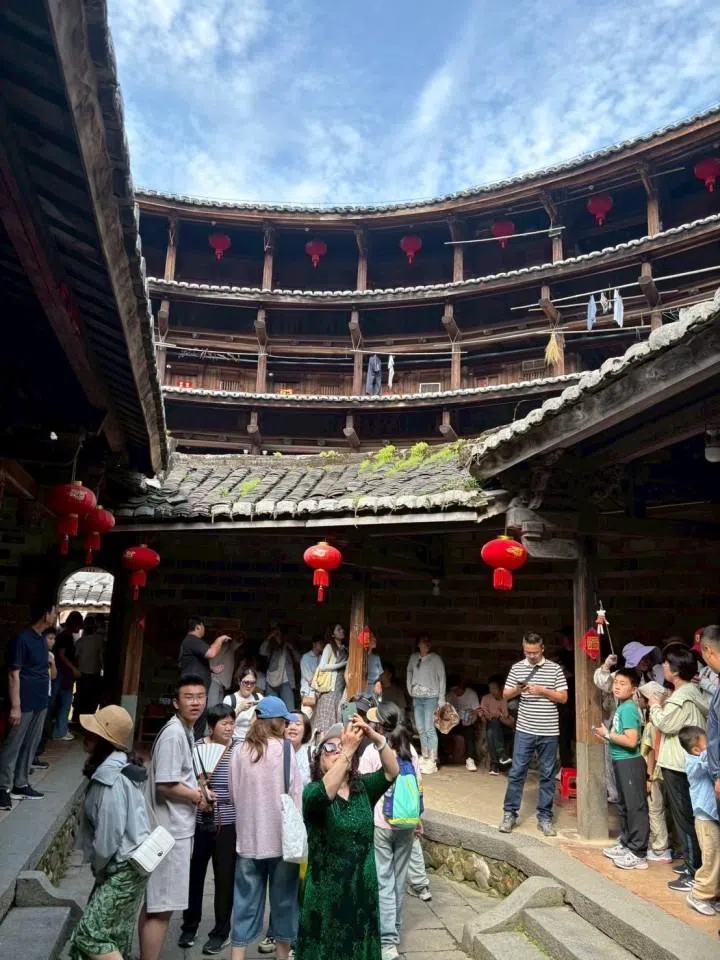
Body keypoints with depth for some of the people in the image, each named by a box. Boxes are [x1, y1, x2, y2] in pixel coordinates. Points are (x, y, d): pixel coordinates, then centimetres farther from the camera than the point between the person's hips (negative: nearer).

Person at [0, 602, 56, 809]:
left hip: (40, 702, 8)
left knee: (31, 745, 13)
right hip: (25, 703, -8)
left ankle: (20, 786, 22)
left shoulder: (42, 640, 10)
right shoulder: (22, 639, -15)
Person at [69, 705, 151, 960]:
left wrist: (98, 866, -5)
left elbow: (109, 834, -22)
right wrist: (100, 865, 11)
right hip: (127, 864, 10)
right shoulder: (114, 768, 7)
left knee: (91, 933, -4)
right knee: (115, 936, 17)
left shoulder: (110, 778, -24)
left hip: (123, 868, -9)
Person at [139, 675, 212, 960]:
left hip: (176, 827, 10)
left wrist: (197, 789, 2)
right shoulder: (174, 734, -20)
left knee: (155, 904, 19)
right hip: (171, 830, -10)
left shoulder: (185, 731, 10)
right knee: (161, 907, -1)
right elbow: (166, 785, -23)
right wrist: (199, 797, -11)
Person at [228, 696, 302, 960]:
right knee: (283, 899, 13)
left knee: (246, 901, 11)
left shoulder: (240, 751, -2)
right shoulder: (284, 748, -11)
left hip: (248, 837, 3)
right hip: (281, 836, -3)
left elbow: (233, 794, 9)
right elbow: (295, 793, -9)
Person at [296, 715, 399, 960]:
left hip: (363, 889, 4)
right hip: (327, 892, -4)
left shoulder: (363, 787, 1)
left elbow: (392, 771, -15)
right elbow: (325, 793, -34)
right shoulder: (312, 791, -10)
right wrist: (347, 750, -42)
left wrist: (374, 736, -31)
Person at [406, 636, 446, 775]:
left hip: (431, 697, -4)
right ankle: (425, 757, 19)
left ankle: (432, 761, -7)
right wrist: (410, 689, 10)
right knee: (420, 729, 8)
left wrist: (441, 698, -7)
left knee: (429, 728, -10)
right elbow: (409, 672, 20)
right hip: (417, 698, 4)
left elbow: (442, 678, -4)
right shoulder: (413, 658, 6)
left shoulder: (436, 659, -4)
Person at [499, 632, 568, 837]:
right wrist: (517, 689, -15)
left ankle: (545, 817, 18)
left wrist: (542, 691, -16)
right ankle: (509, 813, 14)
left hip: (549, 732, 0)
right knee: (516, 772, 3)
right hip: (524, 730, 0)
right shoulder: (517, 668, 3)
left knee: (547, 775, 8)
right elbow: (505, 695, 6)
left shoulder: (555, 668, 0)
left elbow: (563, 697, -2)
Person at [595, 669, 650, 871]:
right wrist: (608, 737, 6)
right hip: (621, 762, 10)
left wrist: (608, 734, -16)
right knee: (624, 806, 19)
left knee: (636, 807, -2)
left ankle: (638, 854, 5)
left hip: (630, 762, -10)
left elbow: (631, 741, -25)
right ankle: (626, 844, 31)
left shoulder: (628, 708, -19)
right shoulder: (621, 707, 10)